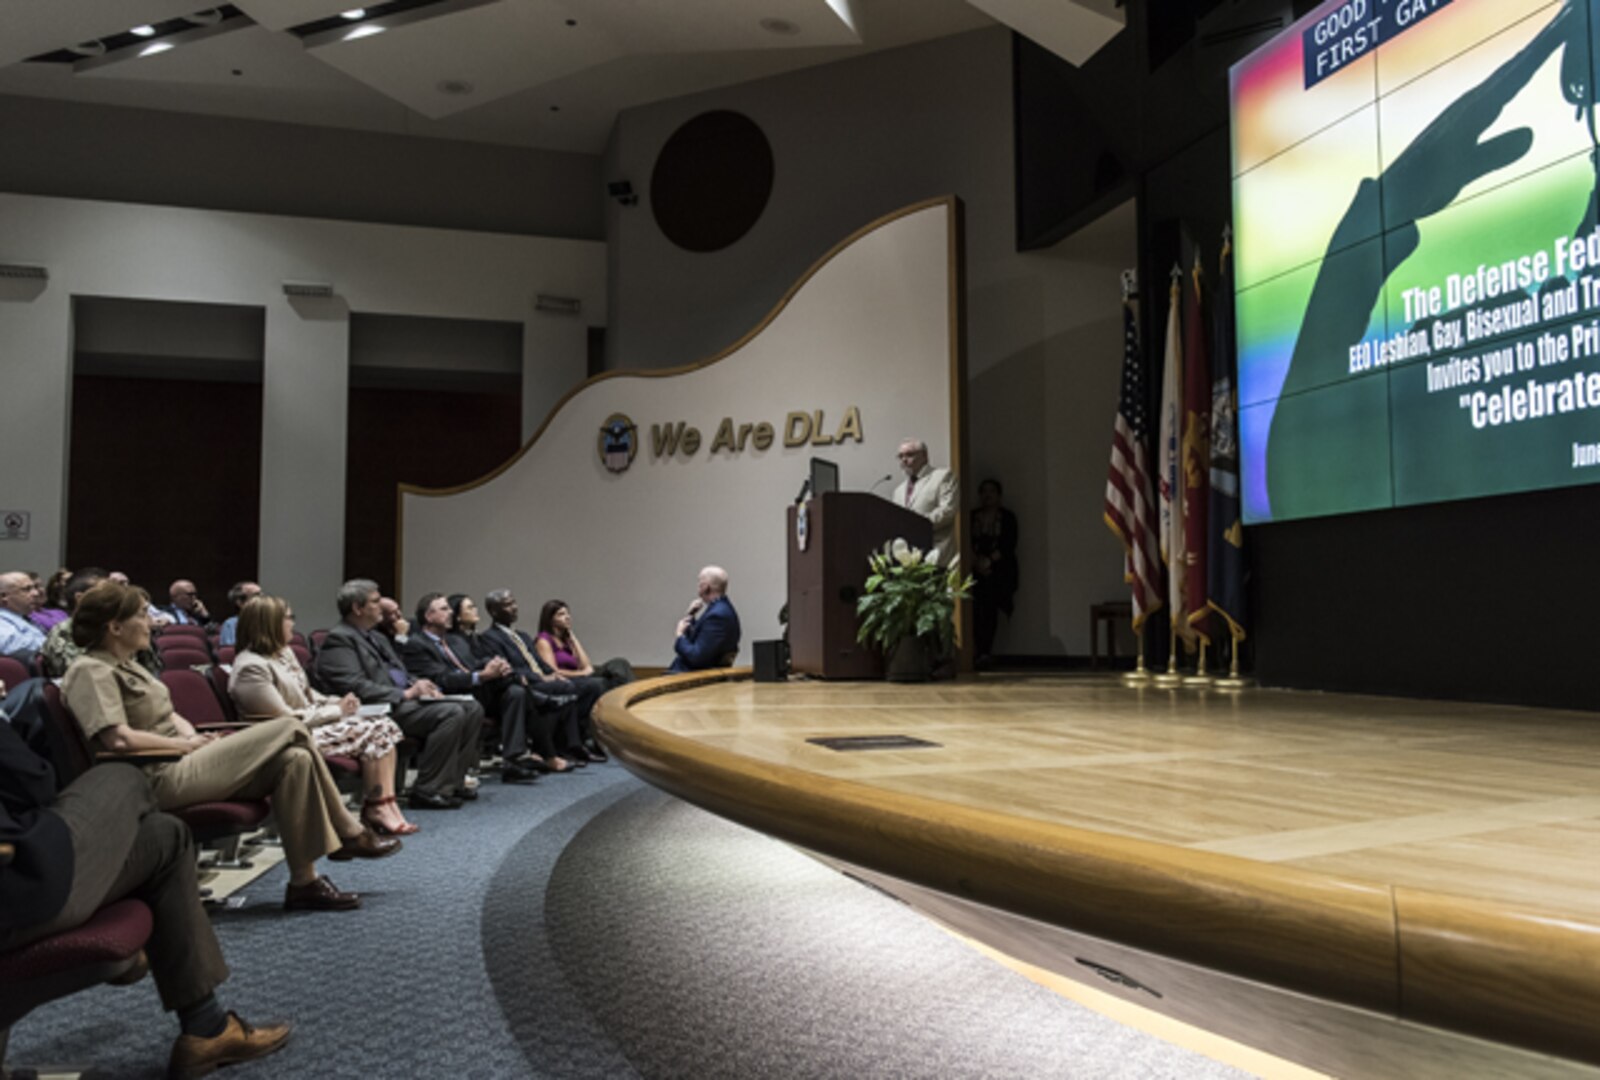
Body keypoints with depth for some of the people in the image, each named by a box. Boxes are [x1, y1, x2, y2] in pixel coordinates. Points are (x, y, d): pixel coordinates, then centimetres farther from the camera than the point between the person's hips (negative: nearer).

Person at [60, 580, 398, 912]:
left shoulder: (126, 666, 23)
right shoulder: (90, 671, -8)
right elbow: (118, 738, -21)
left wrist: (192, 735, 5)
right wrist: (186, 744, -11)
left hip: (180, 764, 10)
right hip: (160, 778, -10)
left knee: (294, 760, -11)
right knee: (290, 728, -16)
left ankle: (304, 882, -7)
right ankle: (349, 834, -7)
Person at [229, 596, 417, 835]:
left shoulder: (283, 653, 13)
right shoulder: (251, 668, -16)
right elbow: (286, 720, -18)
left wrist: (338, 702, -1)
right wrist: (337, 711, -13)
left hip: (308, 725, 9)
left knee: (384, 726, -10)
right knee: (370, 733, -20)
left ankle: (386, 805, -17)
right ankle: (376, 809, -7)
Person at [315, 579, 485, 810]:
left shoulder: (377, 637, 23)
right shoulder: (338, 639, -6)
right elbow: (356, 686, -18)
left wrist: (420, 687, 5)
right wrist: (406, 694, -20)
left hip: (403, 699, 10)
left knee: (472, 709, -2)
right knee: (451, 713, -27)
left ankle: (452, 782, 0)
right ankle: (427, 791, -21)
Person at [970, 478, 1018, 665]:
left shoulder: (1007, 517, 10)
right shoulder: (972, 517, 14)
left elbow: (1009, 545, 0)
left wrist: (989, 560, -10)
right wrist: (976, 560, -10)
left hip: (998, 569, -1)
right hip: (976, 569, 2)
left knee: (990, 608, -13)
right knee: (975, 607, -14)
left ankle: (985, 651, -13)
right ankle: (979, 649, -11)